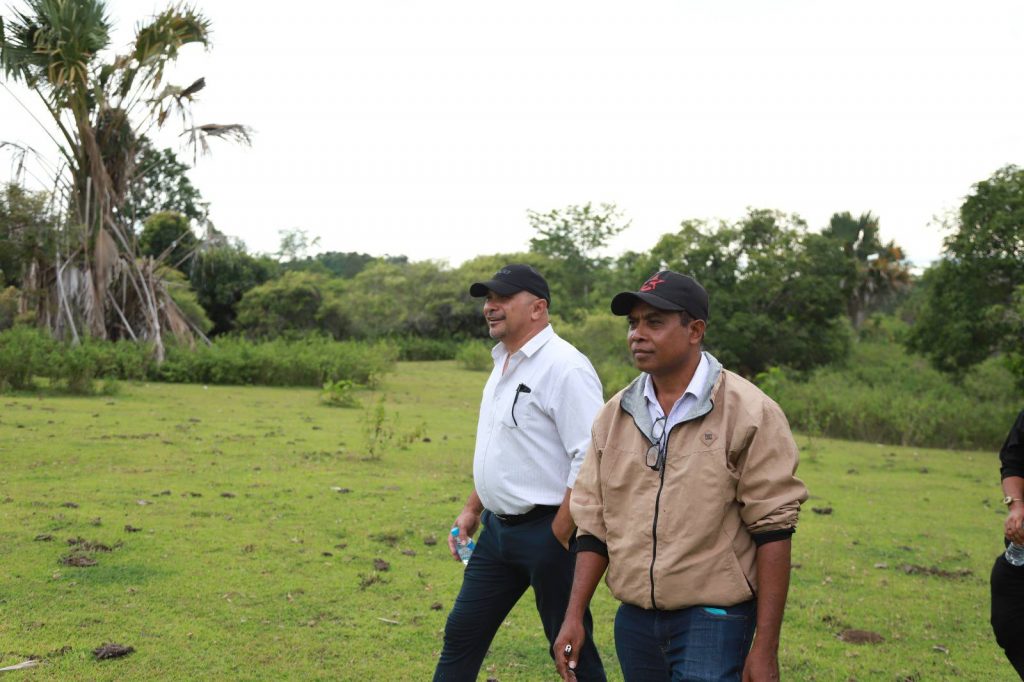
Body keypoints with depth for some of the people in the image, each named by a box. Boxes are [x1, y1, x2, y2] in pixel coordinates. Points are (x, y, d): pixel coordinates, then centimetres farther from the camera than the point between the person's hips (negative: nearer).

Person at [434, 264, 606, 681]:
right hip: (498, 528, 9)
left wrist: (560, 536, -20)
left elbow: (591, 460, -22)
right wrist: (472, 510, 18)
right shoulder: (503, 365, 13)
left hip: (546, 532, -9)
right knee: (461, 634, 13)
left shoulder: (564, 367, -17)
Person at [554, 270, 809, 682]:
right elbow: (594, 525, 10)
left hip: (712, 620, -5)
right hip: (634, 622, 5)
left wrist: (765, 647, -13)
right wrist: (574, 617, 3)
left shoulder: (749, 412, -9)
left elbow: (773, 530, -11)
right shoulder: (615, 415, 7)